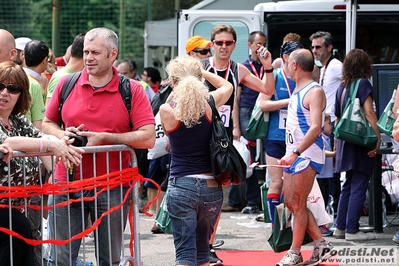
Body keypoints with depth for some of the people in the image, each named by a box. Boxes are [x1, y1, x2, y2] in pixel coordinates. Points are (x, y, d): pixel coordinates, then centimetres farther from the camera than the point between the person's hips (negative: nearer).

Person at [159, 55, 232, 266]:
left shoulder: (167, 110, -9)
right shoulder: (209, 104, -2)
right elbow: (227, 86, 20)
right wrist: (202, 71, 21)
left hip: (180, 186, -3)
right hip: (211, 187, 3)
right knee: (202, 249, 18)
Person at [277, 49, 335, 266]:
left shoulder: (314, 92, -15)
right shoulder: (297, 90, 13)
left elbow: (315, 127, -27)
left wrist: (295, 153, -33)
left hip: (307, 156, -10)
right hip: (293, 155, 10)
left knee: (298, 204, -4)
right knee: (290, 202, 9)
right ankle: (321, 244, 14)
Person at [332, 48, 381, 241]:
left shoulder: (342, 87, 12)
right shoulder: (363, 83, -9)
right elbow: (369, 113, -18)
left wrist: (337, 144, 26)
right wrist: (378, 138, -18)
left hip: (346, 142, 8)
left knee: (349, 185, 16)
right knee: (359, 187, -5)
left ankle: (341, 227, 18)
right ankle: (352, 230, -7)